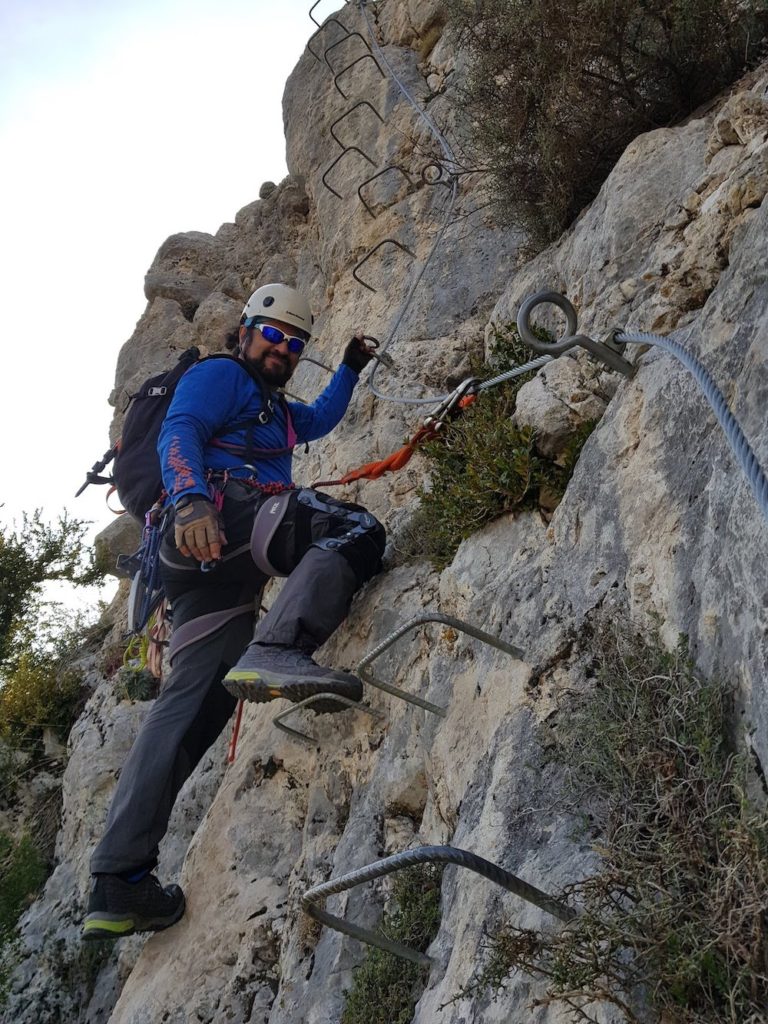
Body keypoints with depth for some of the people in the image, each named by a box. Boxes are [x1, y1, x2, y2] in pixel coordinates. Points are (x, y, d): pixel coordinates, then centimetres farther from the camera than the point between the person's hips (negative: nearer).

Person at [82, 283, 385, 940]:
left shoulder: (274, 409, 40)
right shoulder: (219, 375, 12)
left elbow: (321, 420, 59)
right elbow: (178, 434, -8)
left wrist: (351, 368, 48)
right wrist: (191, 500, -27)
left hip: (213, 566, 9)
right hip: (217, 512, -9)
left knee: (193, 701, -3)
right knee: (356, 530, -23)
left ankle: (117, 885, -6)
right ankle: (276, 653, -47)